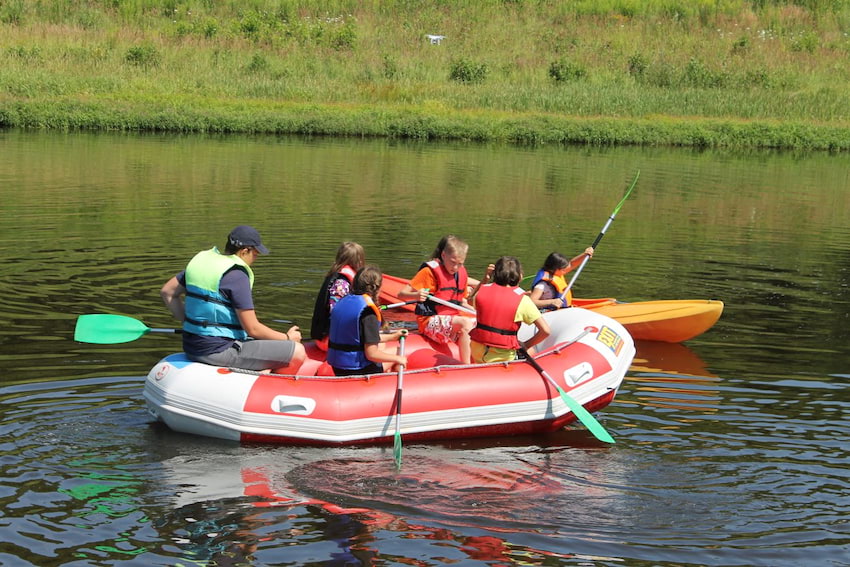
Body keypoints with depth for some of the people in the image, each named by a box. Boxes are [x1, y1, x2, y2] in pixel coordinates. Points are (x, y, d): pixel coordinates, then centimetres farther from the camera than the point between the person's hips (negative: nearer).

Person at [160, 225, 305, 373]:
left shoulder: (201, 260, 9)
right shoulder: (237, 275, -16)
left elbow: (167, 292, 17)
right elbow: (252, 328, -15)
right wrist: (287, 338, -1)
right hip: (218, 352, -9)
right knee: (297, 352, -9)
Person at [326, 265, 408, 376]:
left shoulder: (344, 301, 5)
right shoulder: (367, 310, -20)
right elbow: (371, 354, -22)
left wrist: (392, 337, 25)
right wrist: (397, 359, -7)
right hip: (357, 371, -8)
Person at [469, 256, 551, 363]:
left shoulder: (482, 291, -1)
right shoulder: (522, 299, -10)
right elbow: (546, 331, -13)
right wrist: (525, 345, 1)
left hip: (477, 355, 3)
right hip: (503, 358, -3)